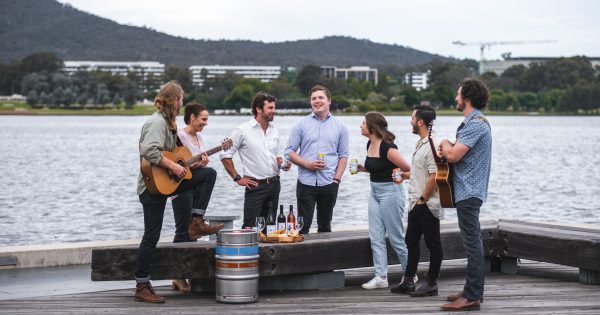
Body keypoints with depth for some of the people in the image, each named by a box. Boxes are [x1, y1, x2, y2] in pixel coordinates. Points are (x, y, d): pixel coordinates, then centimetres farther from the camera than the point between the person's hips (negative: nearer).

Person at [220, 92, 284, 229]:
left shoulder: (274, 130, 12)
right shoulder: (243, 130, -8)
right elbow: (225, 155, -6)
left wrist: (280, 162, 2)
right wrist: (237, 178, -7)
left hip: (274, 185, 6)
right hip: (255, 186, -6)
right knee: (250, 228, -10)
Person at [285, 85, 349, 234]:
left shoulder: (339, 127, 8)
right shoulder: (301, 125, 4)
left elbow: (343, 155, 10)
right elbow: (290, 151, 3)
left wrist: (337, 178, -1)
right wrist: (307, 164, -12)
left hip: (329, 183, 1)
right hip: (306, 183, -1)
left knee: (325, 226, 9)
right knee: (303, 226, -2)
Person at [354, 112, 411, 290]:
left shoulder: (387, 147, -20)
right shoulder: (370, 145, 7)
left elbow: (407, 169, -18)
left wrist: (396, 178, -4)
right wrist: (362, 168, 6)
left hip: (390, 192, -9)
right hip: (375, 192, 9)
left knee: (396, 238, 2)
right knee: (376, 237, 4)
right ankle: (381, 276, 7)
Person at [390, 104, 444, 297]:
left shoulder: (431, 146, -19)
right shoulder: (420, 144, 13)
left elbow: (433, 176, -24)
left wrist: (423, 199, -19)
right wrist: (405, 175, 25)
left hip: (427, 205, -10)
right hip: (416, 204, 10)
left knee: (433, 244, 1)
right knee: (411, 241, 14)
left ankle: (431, 284, 7)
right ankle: (408, 282, 21)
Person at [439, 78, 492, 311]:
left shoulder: (475, 124, -18)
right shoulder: (475, 121, 17)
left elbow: (453, 155, -23)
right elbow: (458, 152, 24)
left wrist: (445, 144, -3)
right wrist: (448, 148, 3)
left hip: (468, 192, -11)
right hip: (467, 190, 11)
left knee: (472, 242, -8)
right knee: (472, 242, 15)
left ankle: (472, 296, -7)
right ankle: (473, 290, 23)